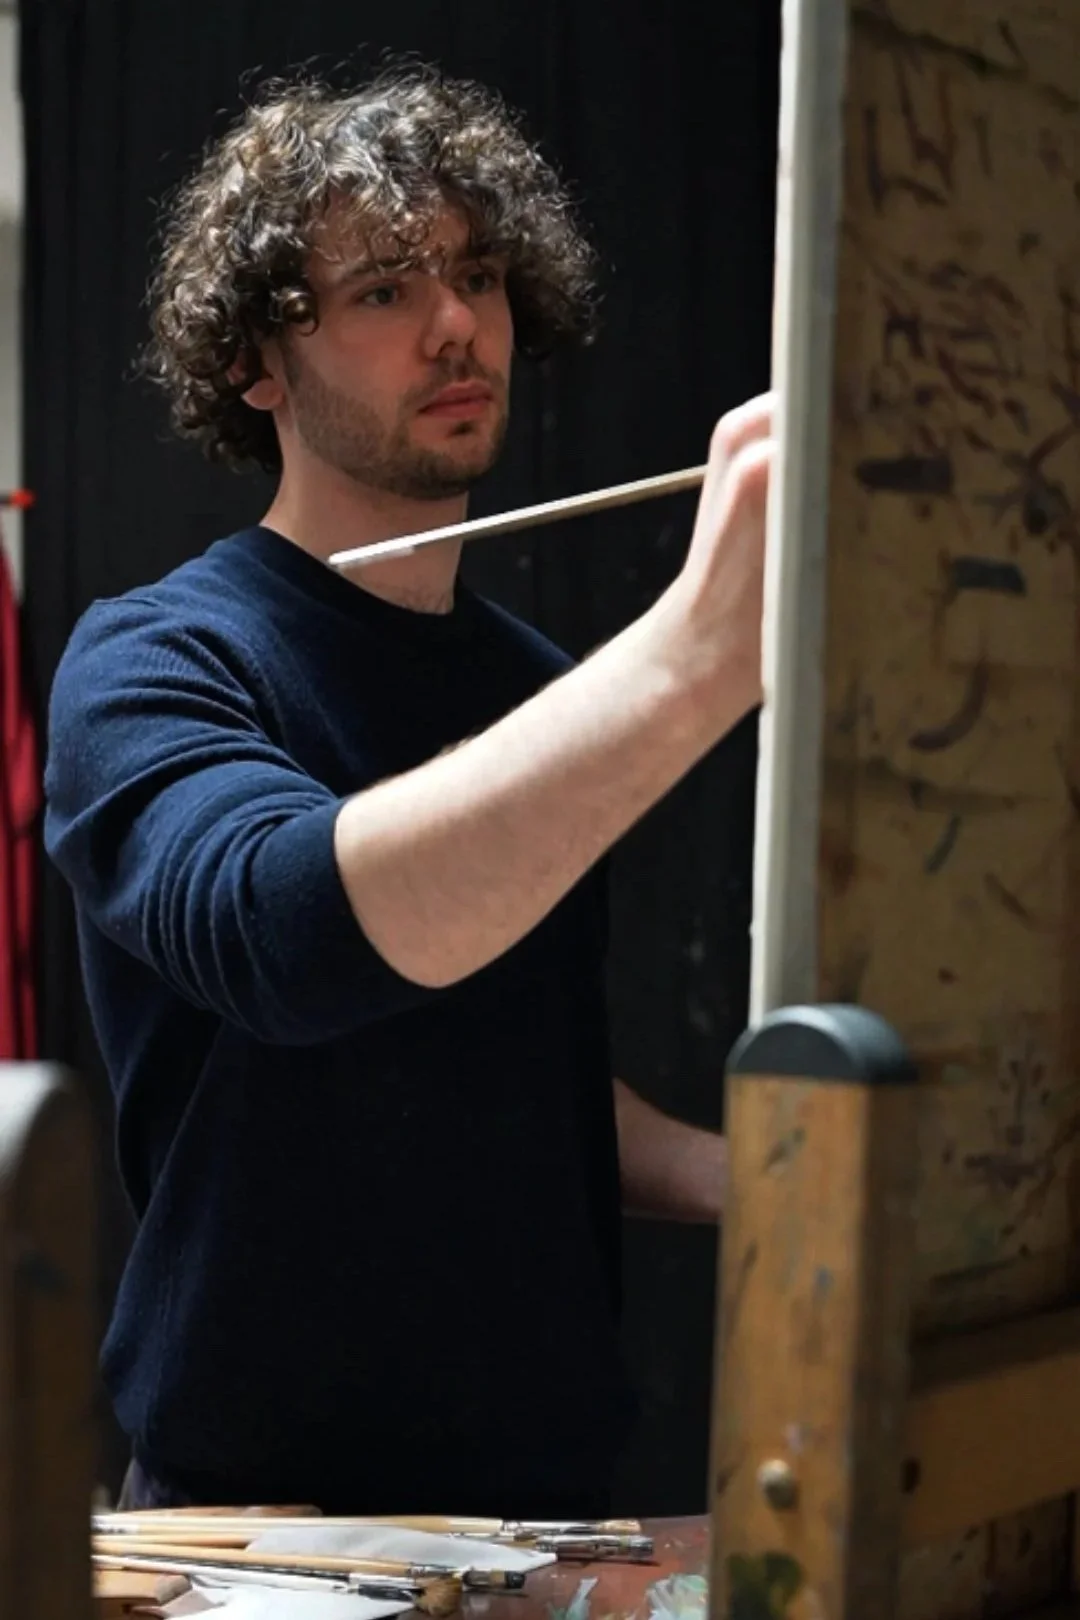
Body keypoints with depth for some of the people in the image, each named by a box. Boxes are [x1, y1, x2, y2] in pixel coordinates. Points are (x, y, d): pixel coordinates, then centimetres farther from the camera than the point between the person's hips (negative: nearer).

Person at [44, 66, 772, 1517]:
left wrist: (724, 1179, -3)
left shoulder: (535, 685, 6)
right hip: (262, 1510, -6)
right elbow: (283, 932, -36)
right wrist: (695, 653, -47)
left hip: (550, 1487, 6)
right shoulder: (154, 664, -15)